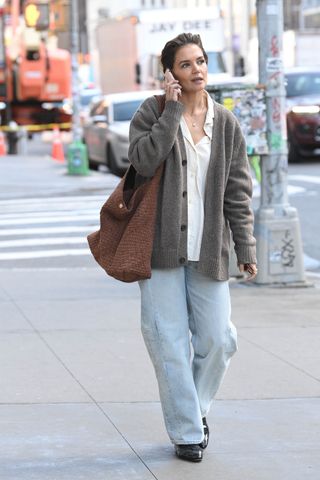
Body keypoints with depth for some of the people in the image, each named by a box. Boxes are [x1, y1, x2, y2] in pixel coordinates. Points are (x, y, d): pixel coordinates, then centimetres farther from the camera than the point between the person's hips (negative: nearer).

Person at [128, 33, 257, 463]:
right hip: (161, 245, -2)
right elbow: (144, 160, -19)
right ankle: (186, 431, 12)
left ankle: (196, 408, 28)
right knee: (169, 341, 0)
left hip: (208, 249, 2)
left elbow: (238, 191, 7)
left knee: (218, 340, 2)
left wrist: (246, 248, 3)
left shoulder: (226, 124, 6)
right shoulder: (151, 112, -1)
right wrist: (173, 109, -17)